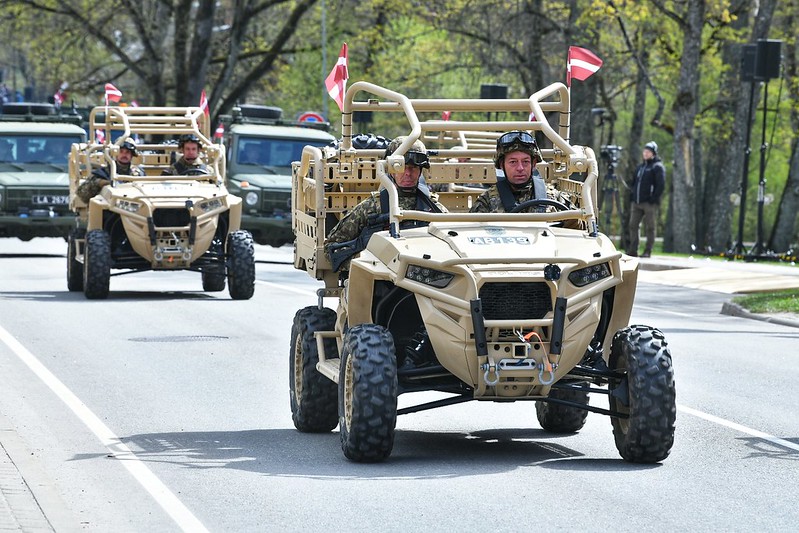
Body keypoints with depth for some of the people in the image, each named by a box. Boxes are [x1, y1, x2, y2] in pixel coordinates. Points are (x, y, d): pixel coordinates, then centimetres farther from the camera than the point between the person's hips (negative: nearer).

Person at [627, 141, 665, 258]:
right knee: (633, 226, 3)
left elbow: (661, 185, -11)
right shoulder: (640, 167, 20)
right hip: (636, 203, 7)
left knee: (649, 228, -3)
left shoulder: (658, 167, -2)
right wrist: (632, 197, 11)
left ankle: (647, 252, 0)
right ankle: (632, 250, 7)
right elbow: (634, 183, 24)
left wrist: (654, 198, -17)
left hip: (650, 204, -7)